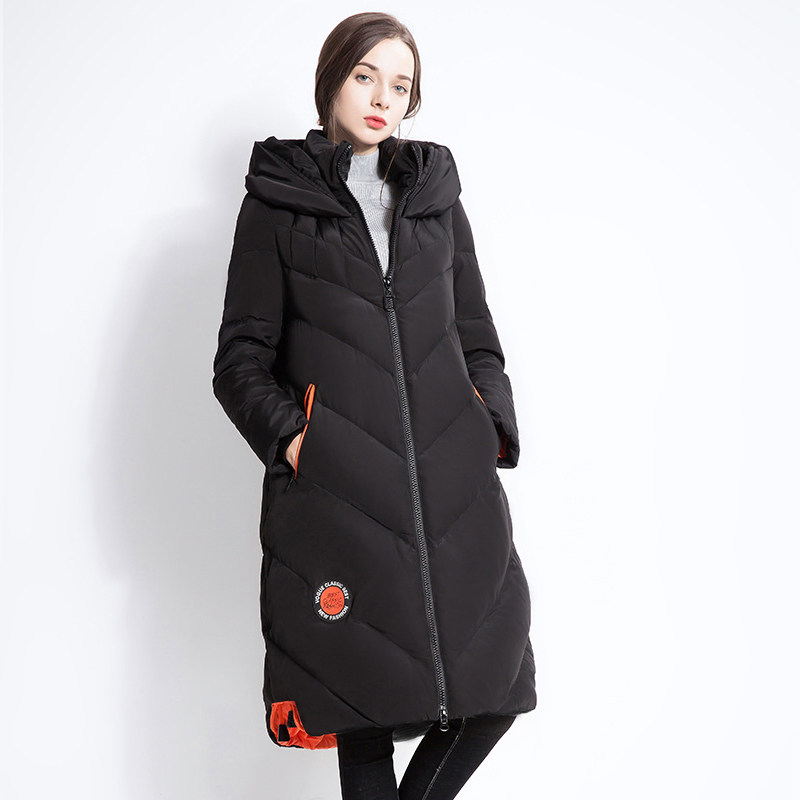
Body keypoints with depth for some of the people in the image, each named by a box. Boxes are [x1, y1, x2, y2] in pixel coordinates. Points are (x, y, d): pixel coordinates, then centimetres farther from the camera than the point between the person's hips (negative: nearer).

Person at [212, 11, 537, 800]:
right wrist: (287, 434, -11)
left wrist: (494, 424, 3)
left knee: (493, 691, 1)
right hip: (339, 491, -3)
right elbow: (241, 355, 4)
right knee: (368, 709, 0)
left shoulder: (436, 192, 18)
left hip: (453, 482, 4)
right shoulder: (278, 198, 8)